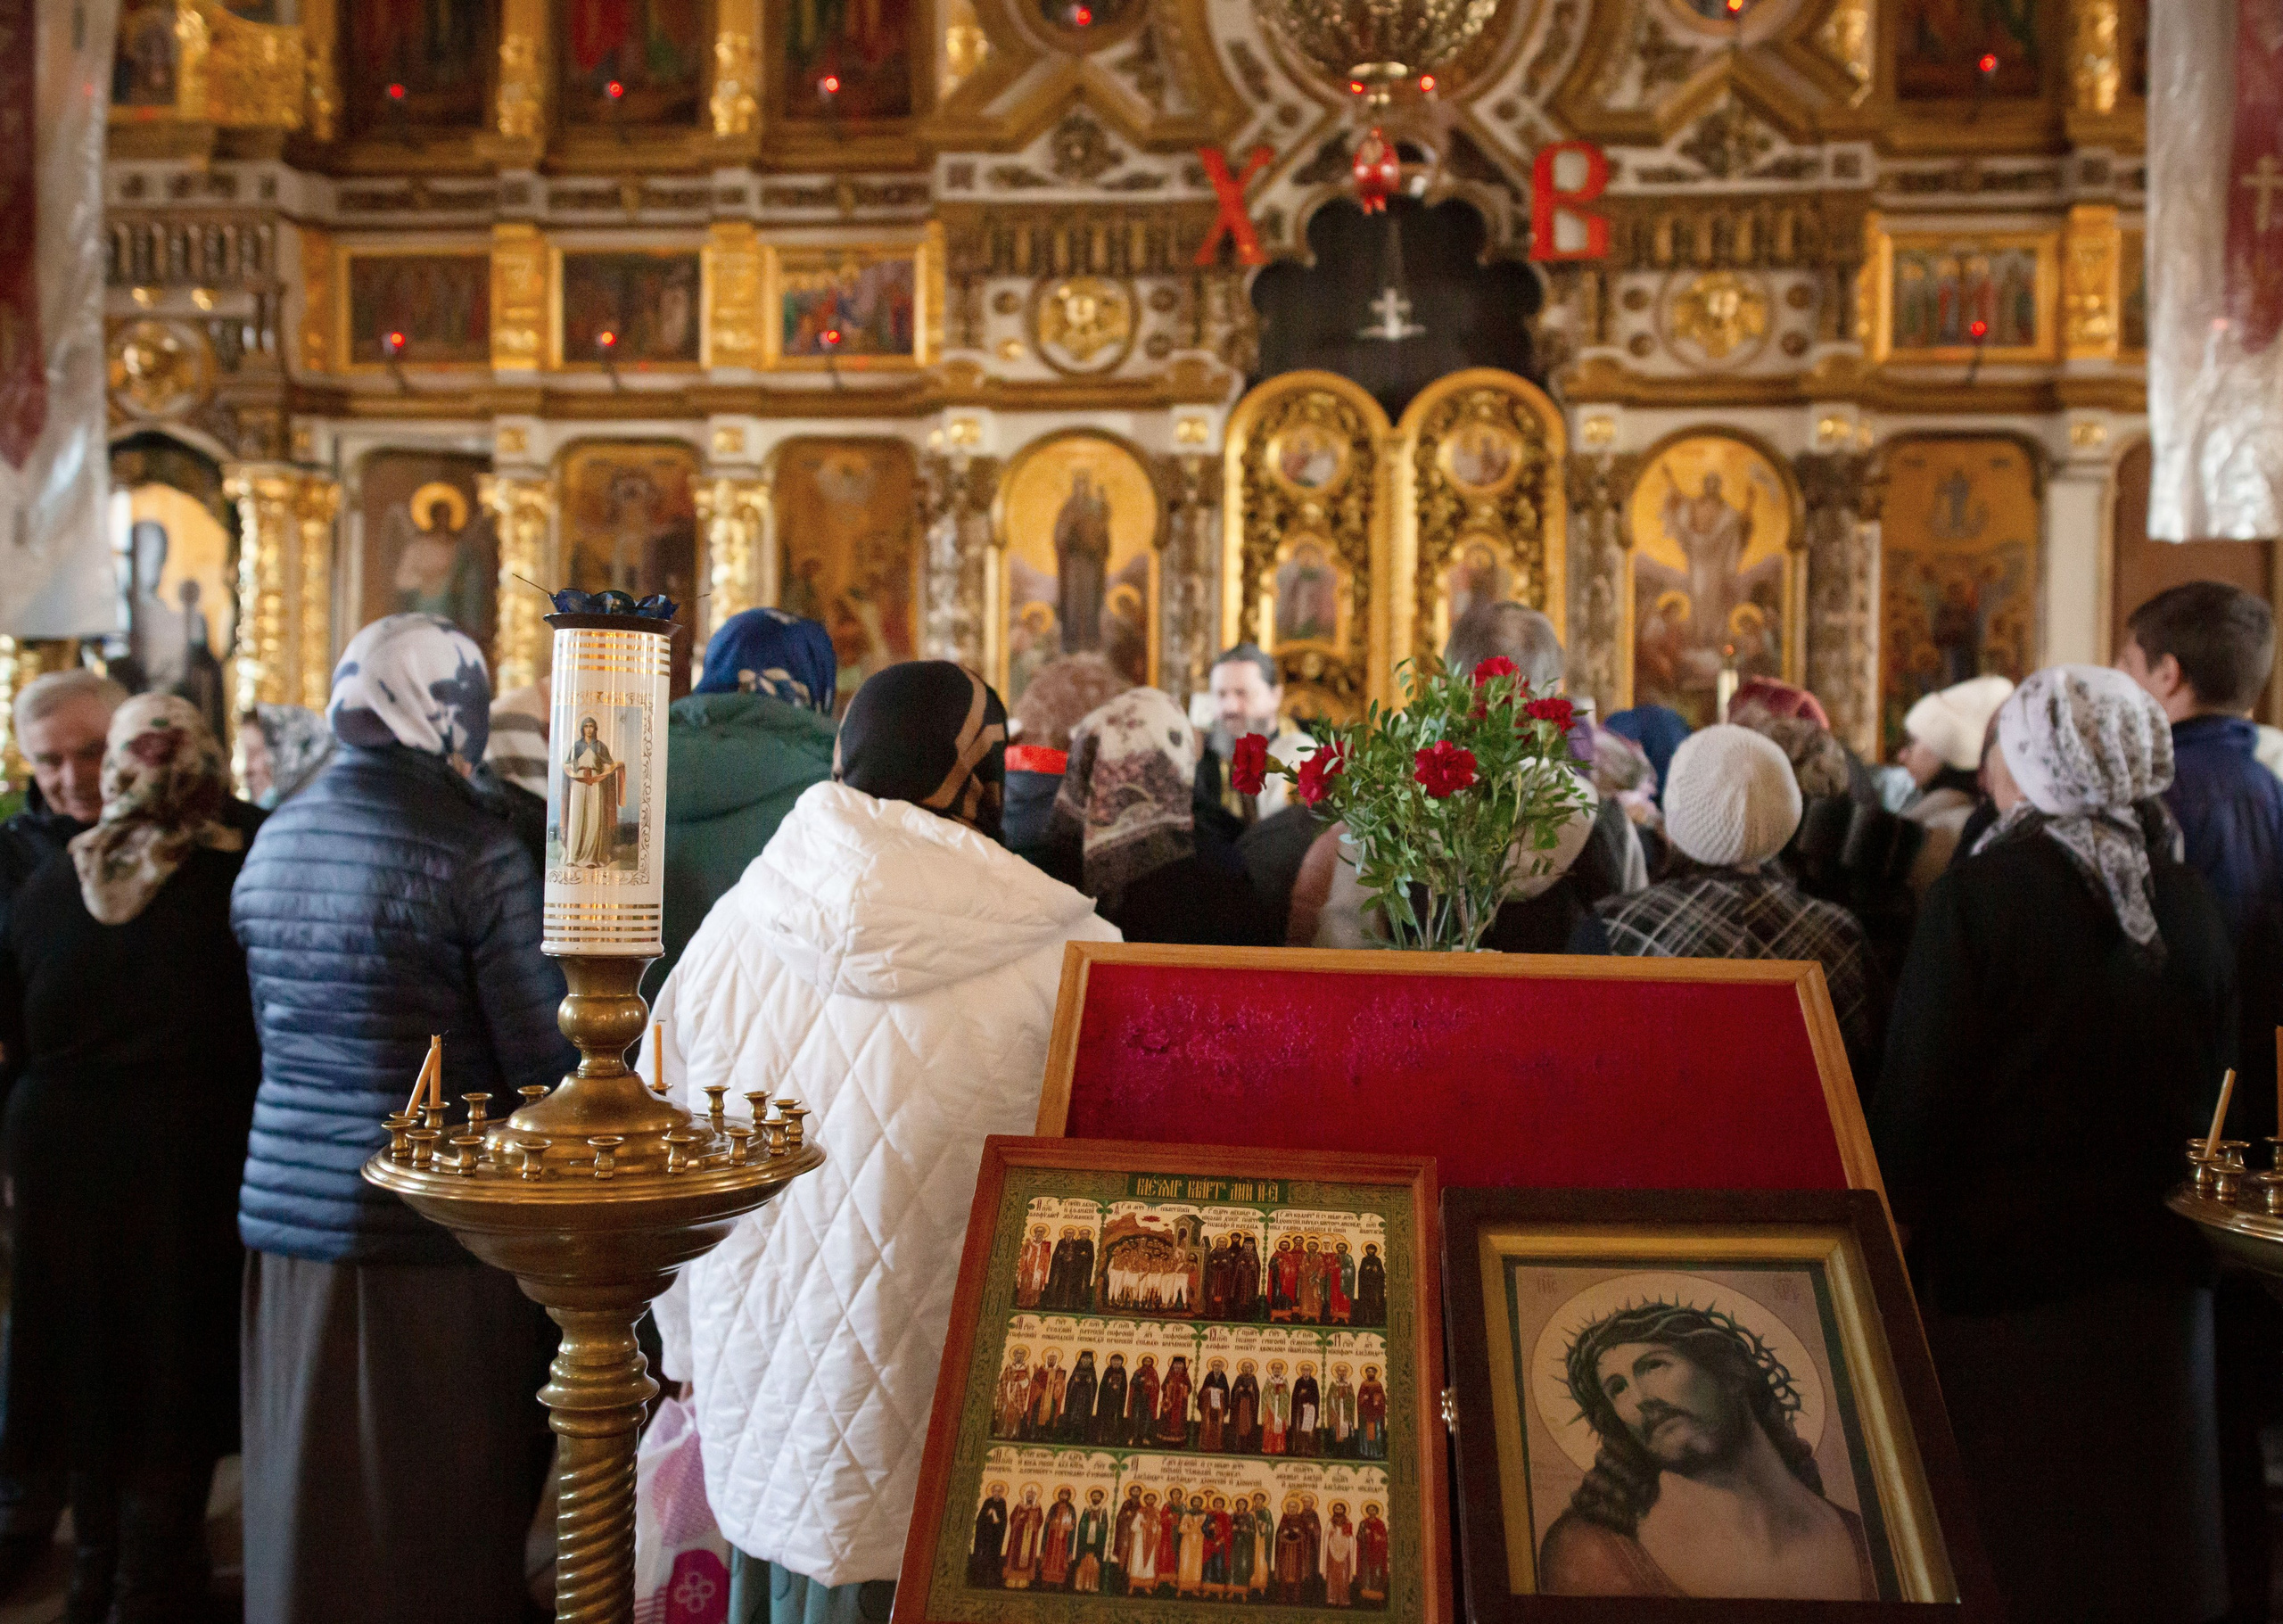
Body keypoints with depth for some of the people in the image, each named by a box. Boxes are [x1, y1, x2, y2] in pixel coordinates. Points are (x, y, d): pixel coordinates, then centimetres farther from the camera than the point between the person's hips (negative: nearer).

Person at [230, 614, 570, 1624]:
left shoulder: (272, 841, 8)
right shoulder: (474, 850, -13)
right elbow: (548, 1060, -12)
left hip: (284, 1207, 7)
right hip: (436, 1232, -6)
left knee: (309, 1521, 16)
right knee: (441, 1535, 5)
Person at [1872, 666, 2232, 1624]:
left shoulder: (1977, 896, -18)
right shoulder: (2188, 900, 0)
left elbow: (1918, 1097, -16)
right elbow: (2211, 1083, 10)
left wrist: (1895, 1223, -4)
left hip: (1999, 1264, -5)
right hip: (2156, 1268, 6)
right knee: (2143, 1530, 19)